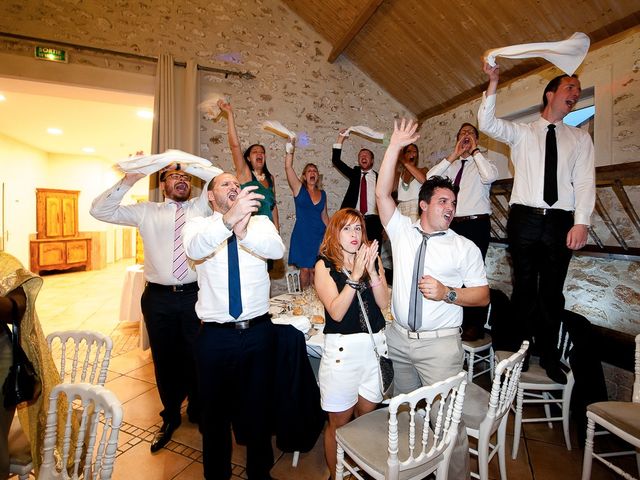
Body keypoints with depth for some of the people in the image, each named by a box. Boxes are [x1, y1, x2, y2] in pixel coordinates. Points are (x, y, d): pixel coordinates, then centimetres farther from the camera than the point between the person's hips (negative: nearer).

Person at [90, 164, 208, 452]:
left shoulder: (201, 207, 7)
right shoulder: (146, 212, 7)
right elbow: (100, 210, 4)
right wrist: (129, 180, -6)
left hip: (194, 296, 0)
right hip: (158, 298, 1)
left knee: (196, 357, 12)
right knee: (164, 360, 15)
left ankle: (197, 411, 38)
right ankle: (170, 416, 38)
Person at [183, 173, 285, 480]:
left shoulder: (261, 223, 2)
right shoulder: (198, 224, 0)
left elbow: (278, 249, -19)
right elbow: (194, 249, -24)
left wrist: (244, 232, -39)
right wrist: (228, 220, -43)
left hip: (259, 331, 1)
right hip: (215, 335, -1)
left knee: (259, 407, 19)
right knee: (215, 409, 18)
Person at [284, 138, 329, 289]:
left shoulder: (322, 193, 10)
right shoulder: (299, 189, 0)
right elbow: (288, 167, -12)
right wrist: (290, 150, -20)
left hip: (319, 235, 3)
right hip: (302, 235, -3)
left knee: (314, 269, 7)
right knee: (305, 269, 3)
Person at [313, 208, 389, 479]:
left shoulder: (372, 259, 4)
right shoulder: (325, 266, -7)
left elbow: (384, 304, -4)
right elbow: (336, 312, -15)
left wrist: (372, 270, -16)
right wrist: (355, 275, -22)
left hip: (375, 344, 4)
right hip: (342, 347, -3)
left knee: (366, 415, 20)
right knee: (340, 421, 11)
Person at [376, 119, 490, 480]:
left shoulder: (465, 247, -2)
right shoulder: (402, 231, 3)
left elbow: (483, 296, 0)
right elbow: (383, 193, -4)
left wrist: (447, 293, -18)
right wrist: (395, 146, -8)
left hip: (440, 344, -2)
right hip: (399, 338, 3)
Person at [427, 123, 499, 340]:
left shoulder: (482, 162, 5)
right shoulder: (450, 165, 15)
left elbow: (490, 176, -18)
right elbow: (429, 178, -1)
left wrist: (475, 150, -8)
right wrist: (453, 155, -3)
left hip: (476, 224, -4)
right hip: (452, 224, 4)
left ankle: (475, 325, 11)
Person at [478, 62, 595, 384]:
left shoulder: (580, 138, 13)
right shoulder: (521, 132, 10)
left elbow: (585, 182, 2)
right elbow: (486, 123, -7)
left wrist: (581, 223, -10)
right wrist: (493, 83, -15)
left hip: (561, 222, 2)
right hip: (525, 217, -1)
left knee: (552, 290, 9)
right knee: (524, 286, 5)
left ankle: (549, 355, 24)